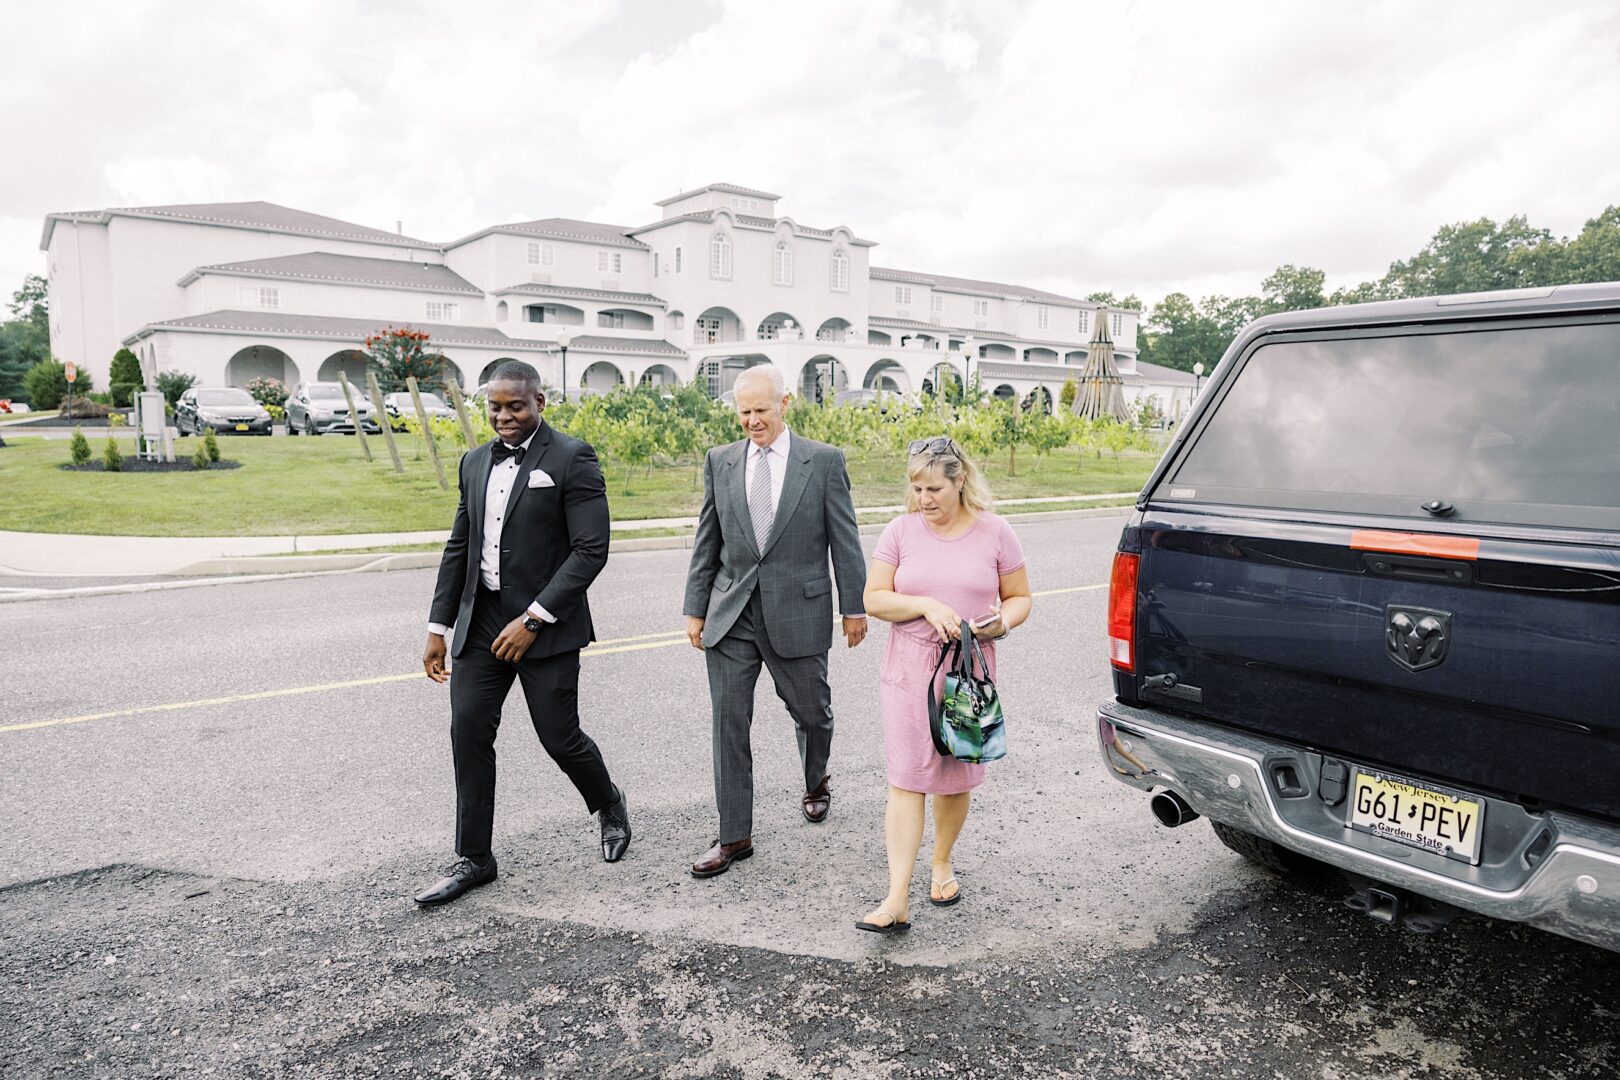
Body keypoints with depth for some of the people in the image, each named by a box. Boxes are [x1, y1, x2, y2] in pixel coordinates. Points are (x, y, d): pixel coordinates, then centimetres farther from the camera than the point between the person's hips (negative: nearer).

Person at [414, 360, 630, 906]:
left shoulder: (572, 458, -9)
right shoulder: (476, 462, 11)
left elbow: (591, 550, -15)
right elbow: (459, 548, 15)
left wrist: (533, 619, -18)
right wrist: (439, 626, 10)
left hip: (546, 624, -6)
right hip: (482, 620, 6)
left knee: (559, 736, 1)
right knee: (468, 733, 2)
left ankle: (609, 805, 33)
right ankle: (474, 859, 17)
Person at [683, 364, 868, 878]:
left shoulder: (824, 460, -3)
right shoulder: (720, 461, 5)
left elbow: (844, 540, 0)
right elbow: (706, 543, 8)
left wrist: (854, 607, 0)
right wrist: (696, 609, 6)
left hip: (798, 612, -2)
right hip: (731, 615, 2)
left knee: (811, 712, 14)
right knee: (729, 723, 3)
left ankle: (816, 783, 46)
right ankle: (734, 836, 15)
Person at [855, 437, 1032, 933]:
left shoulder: (993, 532, 1)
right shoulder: (901, 530, 0)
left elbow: (1020, 598, 8)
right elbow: (874, 599, -2)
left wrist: (1002, 621, -14)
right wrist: (927, 605, -18)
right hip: (909, 671, 0)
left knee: (956, 777, 11)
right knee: (906, 779, -5)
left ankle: (942, 863, 36)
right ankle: (897, 900, -4)